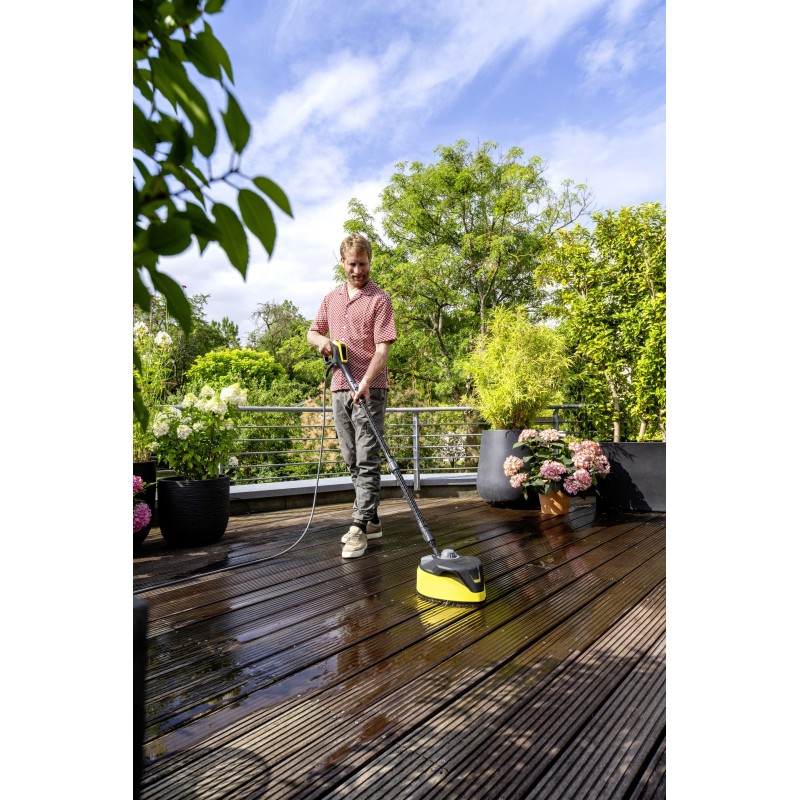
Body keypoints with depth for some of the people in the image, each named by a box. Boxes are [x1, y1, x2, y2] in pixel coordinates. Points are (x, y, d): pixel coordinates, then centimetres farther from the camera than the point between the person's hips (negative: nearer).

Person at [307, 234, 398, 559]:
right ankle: (371, 520, 22)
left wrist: (365, 382, -26)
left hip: (370, 389, -6)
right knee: (353, 461, 11)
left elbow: (383, 348, -12)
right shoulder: (332, 298, 15)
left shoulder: (379, 299, -4)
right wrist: (321, 340, 0)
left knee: (367, 461, -7)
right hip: (340, 388, 7)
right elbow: (312, 332, 24)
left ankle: (359, 528, -4)